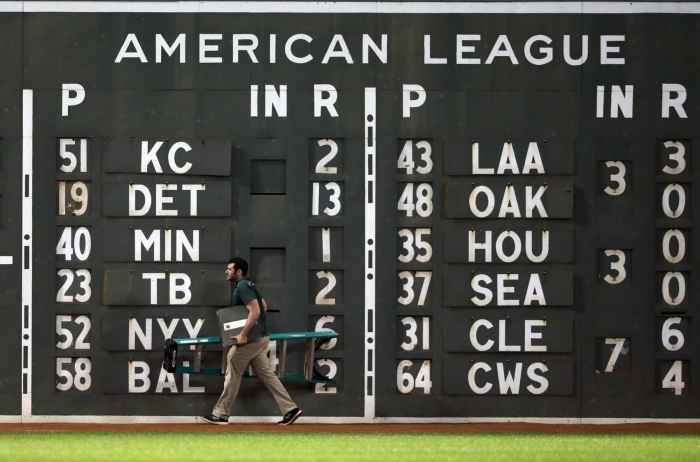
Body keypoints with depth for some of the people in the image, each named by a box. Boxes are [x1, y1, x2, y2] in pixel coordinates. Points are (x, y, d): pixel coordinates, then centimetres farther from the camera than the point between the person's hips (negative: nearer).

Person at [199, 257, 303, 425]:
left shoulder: (242, 287, -16)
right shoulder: (248, 285, 16)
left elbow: (255, 311, -26)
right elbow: (263, 306, 28)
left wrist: (243, 335, -28)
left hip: (250, 340, -10)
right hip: (261, 338, 10)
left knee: (233, 375, -1)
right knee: (266, 374, 9)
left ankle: (220, 414, 5)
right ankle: (290, 409, 4)